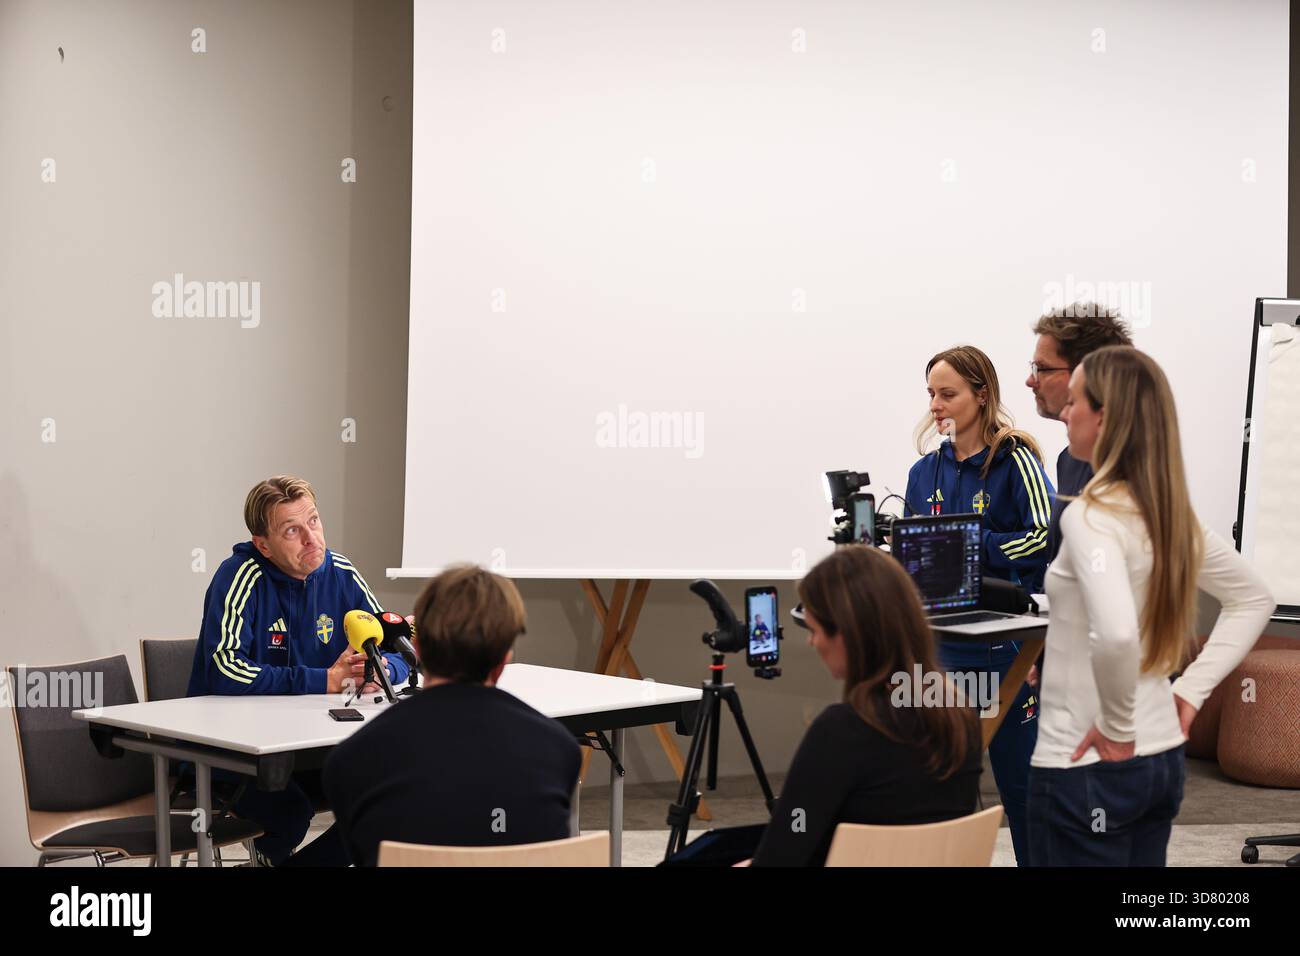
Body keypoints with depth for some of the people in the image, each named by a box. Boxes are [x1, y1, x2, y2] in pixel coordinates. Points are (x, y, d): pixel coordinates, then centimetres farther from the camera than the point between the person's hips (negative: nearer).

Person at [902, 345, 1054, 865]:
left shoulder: (1015, 459, -6)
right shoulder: (926, 470, 12)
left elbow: (1045, 536, -16)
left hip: (1007, 645, -6)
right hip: (943, 644, 6)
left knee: (1019, 776, 1)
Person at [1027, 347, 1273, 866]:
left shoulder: (1090, 515, -19)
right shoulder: (1174, 514, 6)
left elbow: (1115, 637, -34)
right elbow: (1254, 598, 19)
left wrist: (1117, 728, -19)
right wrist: (1192, 688, 12)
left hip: (1087, 767, -8)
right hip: (1162, 761, 8)